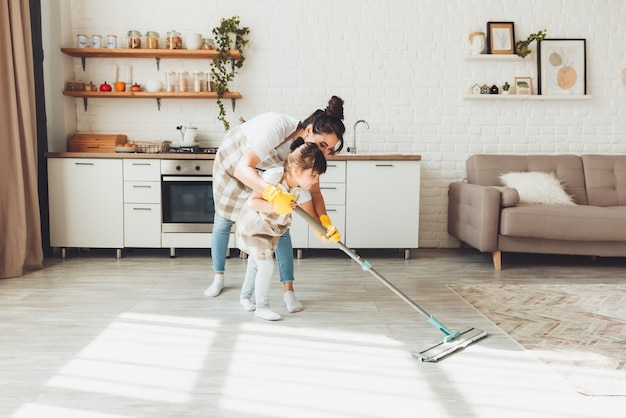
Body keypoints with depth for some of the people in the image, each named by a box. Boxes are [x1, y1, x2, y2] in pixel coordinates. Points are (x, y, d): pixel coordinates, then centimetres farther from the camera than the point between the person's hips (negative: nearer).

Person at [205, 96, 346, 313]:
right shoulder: (277, 127, -43)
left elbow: (314, 191, -20)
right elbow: (243, 169, -47)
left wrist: (324, 221, -37)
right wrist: (274, 195, -60)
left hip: (265, 171, 4)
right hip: (231, 161, -4)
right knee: (223, 222, 10)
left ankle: (288, 290, 0)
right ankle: (218, 277, 32)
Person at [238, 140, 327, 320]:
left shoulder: (302, 190, -17)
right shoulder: (273, 176, -33)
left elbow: (311, 215, -13)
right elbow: (252, 202, -35)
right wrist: (277, 206, -45)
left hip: (272, 229, 6)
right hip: (253, 226, -6)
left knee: (255, 264, 22)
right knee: (266, 266, -9)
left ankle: (245, 297, 41)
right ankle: (261, 307, 8)